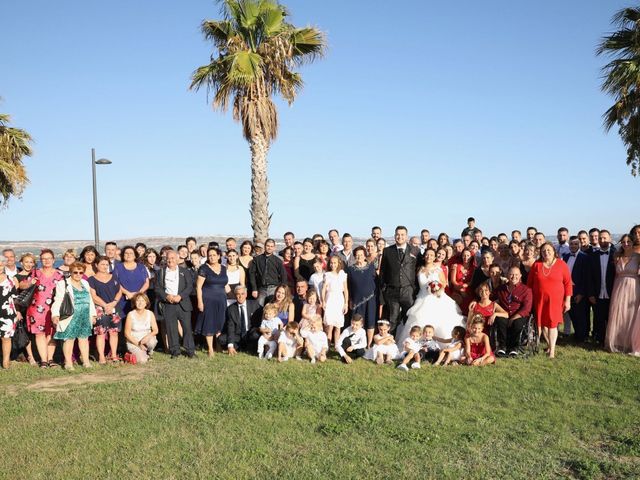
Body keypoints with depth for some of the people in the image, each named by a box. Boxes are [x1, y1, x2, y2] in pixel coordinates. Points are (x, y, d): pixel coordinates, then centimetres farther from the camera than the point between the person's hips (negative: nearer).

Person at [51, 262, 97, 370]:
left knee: (84, 338, 9)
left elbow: (90, 300, 23)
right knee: (69, 339, -3)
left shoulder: (85, 283, 18)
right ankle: (68, 363, 4)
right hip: (70, 317, -6)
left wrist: (93, 314, 20)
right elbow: (58, 300, -9)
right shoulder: (63, 284, -1)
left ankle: (86, 361, 14)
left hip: (85, 317, 6)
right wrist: (55, 314, -19)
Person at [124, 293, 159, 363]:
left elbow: (155, 330, -4)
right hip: (133, 342, -2)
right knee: (142, 360, -25)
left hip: (146, 340, 2)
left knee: (152, 341, -34)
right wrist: (138, 344, -15)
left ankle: (149, 353, 0)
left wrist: (148, 336, -25)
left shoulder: (150, 314, -3)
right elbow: (127, 334, -9)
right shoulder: (130, 315, -10)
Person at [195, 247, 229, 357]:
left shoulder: (223, 269, 9)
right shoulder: (204, 268, -5)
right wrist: (200, 301, -13)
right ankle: (210, 349, 5)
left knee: (219, 323, 6)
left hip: (221, 300, 4)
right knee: (209, 323, -1)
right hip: (208, 300, -4)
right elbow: (198, 286, -7)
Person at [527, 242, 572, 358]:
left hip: (555, 300, -2)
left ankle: (552, 349, 3)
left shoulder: (561, 264, -3)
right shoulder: (536, 265, 3)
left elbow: (568, 283, -2)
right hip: (539, 300, 2)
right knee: (542, 323, 7)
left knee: (552, 324, -3)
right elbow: (529, 283, 7)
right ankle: (550, 345, 25)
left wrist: (567, 300, -5)